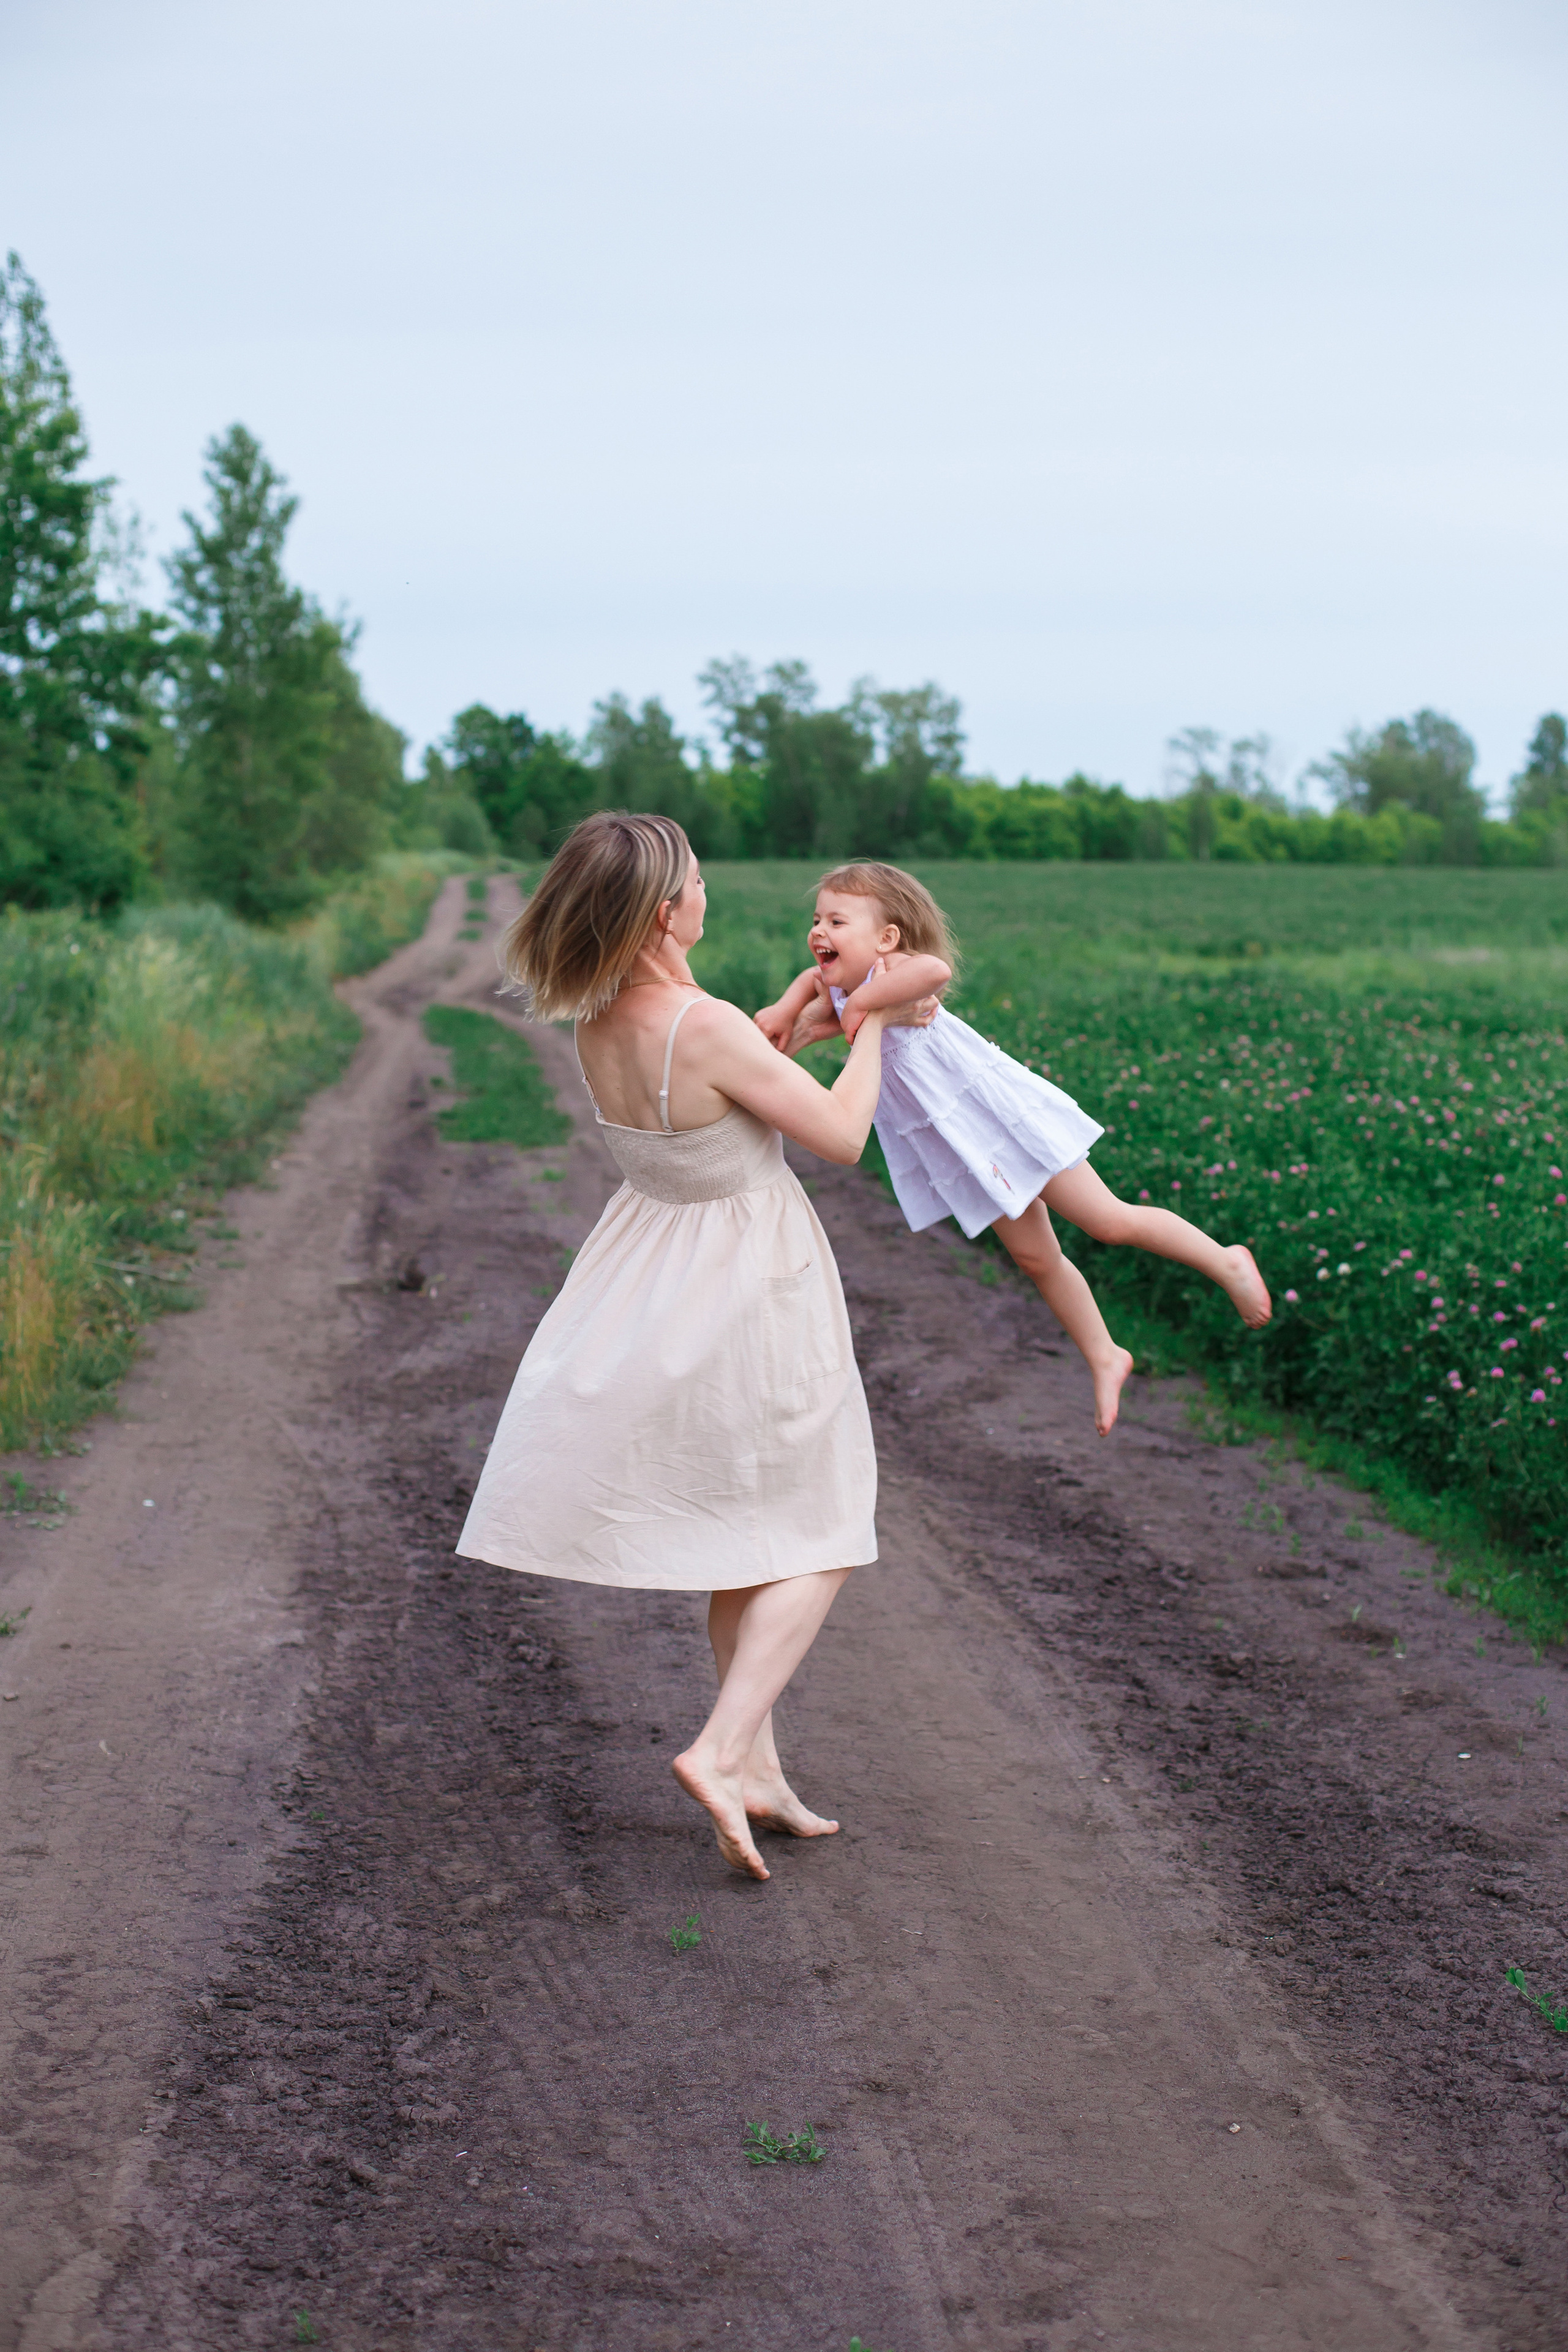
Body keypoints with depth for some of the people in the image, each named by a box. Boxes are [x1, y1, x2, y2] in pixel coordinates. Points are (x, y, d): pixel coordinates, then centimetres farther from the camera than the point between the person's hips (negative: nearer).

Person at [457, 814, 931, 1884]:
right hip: (752, 1290, -7)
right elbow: (841, 1134, -17)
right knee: (819, 1541, 9)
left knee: (752, 1535, 21)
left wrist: (797, 1027, 13)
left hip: (659, 1277, 7)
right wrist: (870, 1027, -2)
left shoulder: (595, 1026, -5)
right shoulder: (708, 1029, -28)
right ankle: (722, 1752, -5)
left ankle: (756, 1764, 25)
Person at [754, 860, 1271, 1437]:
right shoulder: (845, 988, 1)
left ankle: (1226, 1263, 16)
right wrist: (785, 1009, 6)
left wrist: (860, 1002, -37)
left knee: (1109, 1222, -2)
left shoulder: (893, 975, -24)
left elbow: (934, 968, -48)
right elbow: (816, 978, 25)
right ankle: (1104, 1359, 30)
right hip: (965, 1151, 8)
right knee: (1036, 1259, 14)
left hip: (1005, 1119, -8)